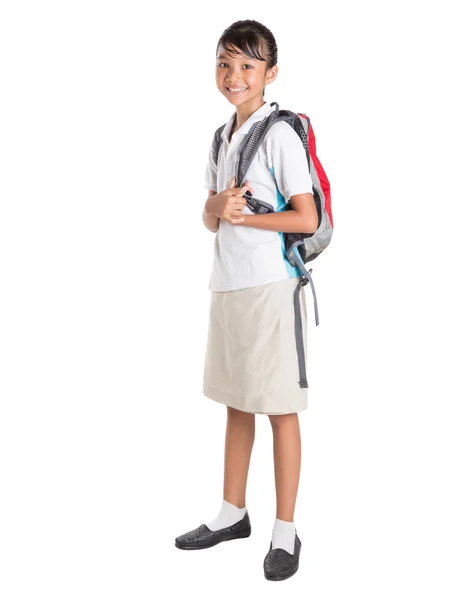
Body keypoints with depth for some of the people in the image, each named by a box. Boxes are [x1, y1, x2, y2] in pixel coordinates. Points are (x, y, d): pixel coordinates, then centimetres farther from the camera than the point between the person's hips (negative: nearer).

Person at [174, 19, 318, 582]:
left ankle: (285, 530, 11)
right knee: (236, 402, 16)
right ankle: (232, 513, 29)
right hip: (227, 284, 8)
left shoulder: (280, 135, -10)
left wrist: (240, 215, -12)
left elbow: (306, 218, -15)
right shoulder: (222, 138, 14)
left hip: (271, 286, -7)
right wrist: (217, 208, -8)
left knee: (280, 407, 1)